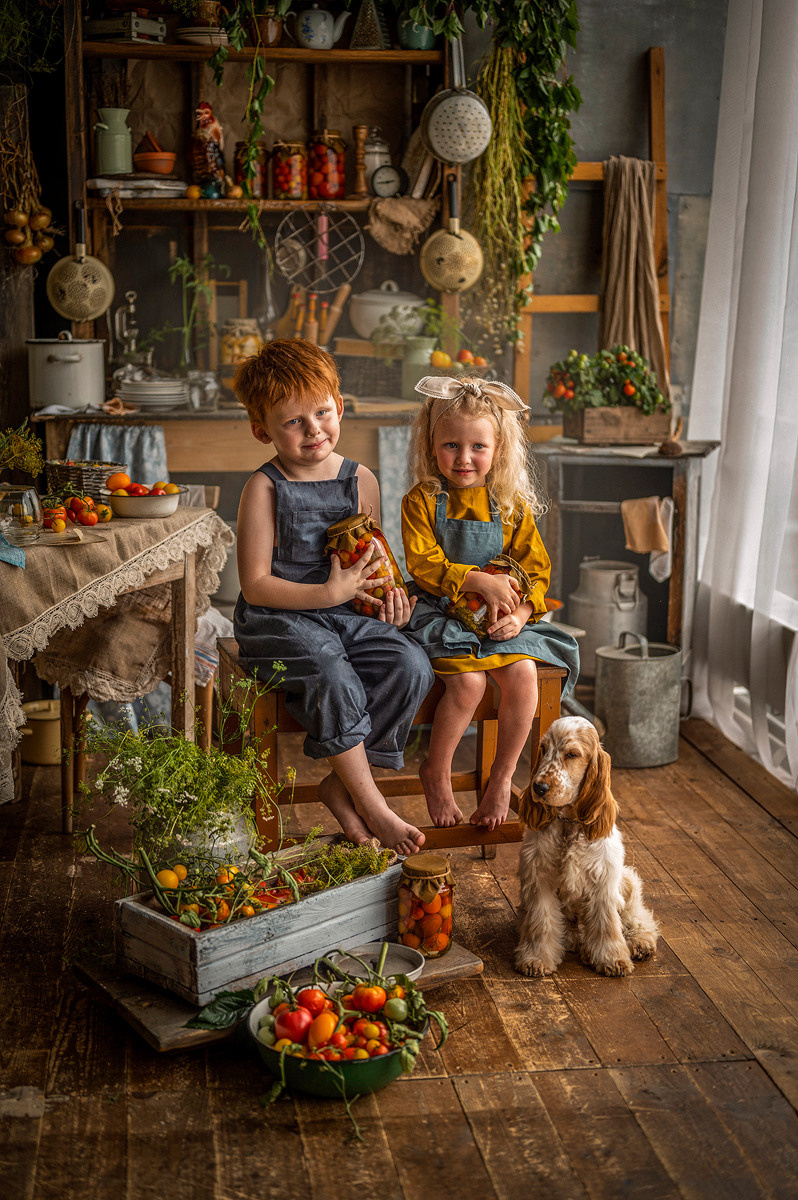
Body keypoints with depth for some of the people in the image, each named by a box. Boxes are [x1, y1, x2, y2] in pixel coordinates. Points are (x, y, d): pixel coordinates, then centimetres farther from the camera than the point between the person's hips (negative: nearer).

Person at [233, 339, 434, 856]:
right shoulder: (264, 488, -7)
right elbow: (256, 585, -11)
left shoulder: (361, 481, 8)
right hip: (278, 620, -5)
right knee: (334, 679, -33)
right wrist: (331, 593, -19)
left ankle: (341, 786, -10)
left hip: (348, 617, 5)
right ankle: (370, 803, -16)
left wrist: (389, 592, 0)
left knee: (412, 666, -21)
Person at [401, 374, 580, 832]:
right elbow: (423, 564, -12)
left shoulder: (512, 506, 5)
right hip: (441, 614, -3)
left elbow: (536, 568, 6)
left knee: (523, 674, -23)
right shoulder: (422, 501, -3)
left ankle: (502, 776, -4)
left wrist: (520, 613, -12)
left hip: (501, 620, 3)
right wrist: (479, 581, -22)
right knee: (468, 681, -27)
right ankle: (436, 772, -2)